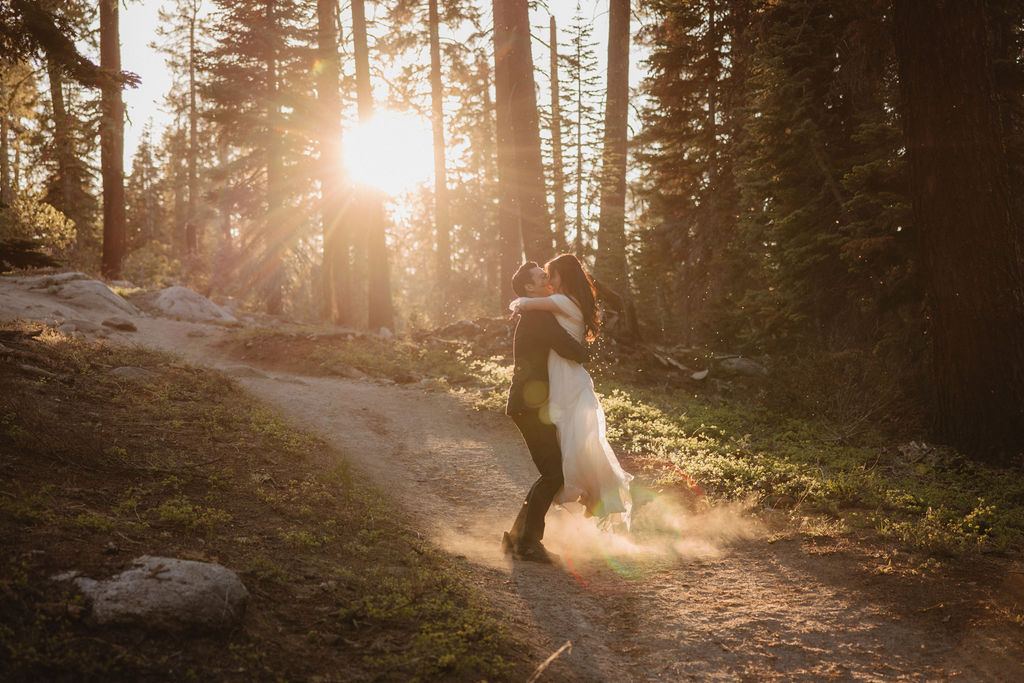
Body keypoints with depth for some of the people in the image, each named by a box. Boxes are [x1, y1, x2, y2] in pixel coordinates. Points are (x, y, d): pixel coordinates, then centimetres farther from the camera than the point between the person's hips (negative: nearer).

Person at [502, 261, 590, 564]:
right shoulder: (538, 316, -16)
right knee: (553, 473, -9)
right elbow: (573, 351, -24)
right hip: (530, 406, -10)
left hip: (533, 406, 10)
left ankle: (518, 536, 18)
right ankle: (527, 542, -1)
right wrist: (582, 349, -1)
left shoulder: (534, 315, 18)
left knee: (554, 472, 13)